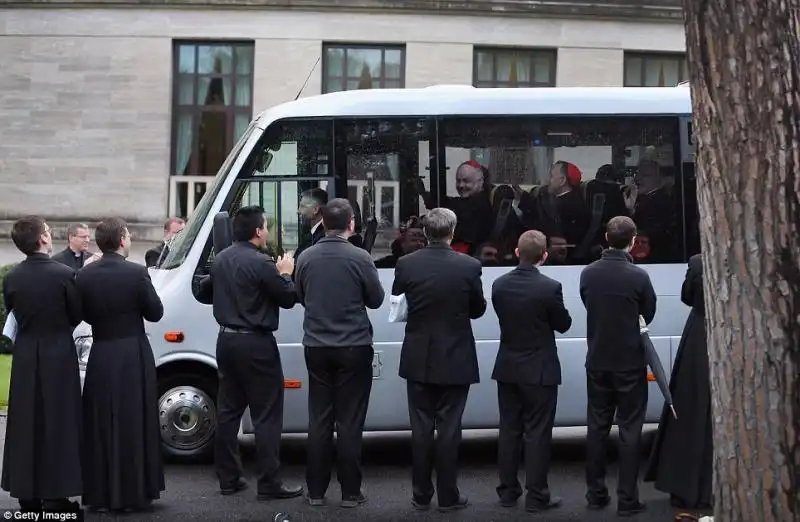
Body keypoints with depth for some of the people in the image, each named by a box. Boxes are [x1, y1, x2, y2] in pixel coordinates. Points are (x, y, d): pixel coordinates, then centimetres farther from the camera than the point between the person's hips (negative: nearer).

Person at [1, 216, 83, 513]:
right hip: (59, 354, -4)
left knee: (26, 424, 12)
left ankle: (27, 495, 18)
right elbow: (78, 314, -5)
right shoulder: (64, 274, -15)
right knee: (58, 424, 4)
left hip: (25, 355, 4)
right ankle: (55, 496, 5)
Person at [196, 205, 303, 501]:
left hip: (227, 341, 8)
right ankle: (269, 484, -4)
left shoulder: (220, 259, 6)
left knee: (228, 410, 13)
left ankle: (228, 479, 17)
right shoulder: (261, 263, -18)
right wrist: (285, 274, 6)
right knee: (266, 416, -3)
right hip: (256, 344, -8)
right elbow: (288, 299, -11)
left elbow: (203, 294, 18)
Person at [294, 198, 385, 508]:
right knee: (349, 421, 2)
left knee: (319, 420, 9)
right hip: (353, 348, -3)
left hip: (317, 347, 4)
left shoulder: (306, 258, 0)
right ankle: (350, 492, 6)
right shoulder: (359, 258, -12)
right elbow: (376, 300, -2)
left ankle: (316, 491, 14)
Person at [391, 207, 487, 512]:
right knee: (449, 429, 5)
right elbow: (478, 309, 1)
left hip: (418, 359, 2)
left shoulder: (406, 264, -8)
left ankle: (421, 495, 15)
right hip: (455, 360, -2)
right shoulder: (469, 266, -12)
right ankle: (447, 496, 10)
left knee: (421, 428, 9)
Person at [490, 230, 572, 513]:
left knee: (509, 430, 12)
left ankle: (508, 491, 19)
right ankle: (537, 496, 5)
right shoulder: (549, 287, -18)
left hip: (507, 368, 5)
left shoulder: (499, 285, -3)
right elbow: (563, 325, -5)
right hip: (539, 371, -5)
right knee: (537, 433, 1)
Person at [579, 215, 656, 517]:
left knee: (597, 426, 12)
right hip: (629, 362, -4)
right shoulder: (638, 276, -15)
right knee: (629, 430, 2)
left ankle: (596, 494, 17)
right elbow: (649, 315, 0)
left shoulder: (588, 274, -3)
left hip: (597, 361, 4)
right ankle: (627, 499, 3)